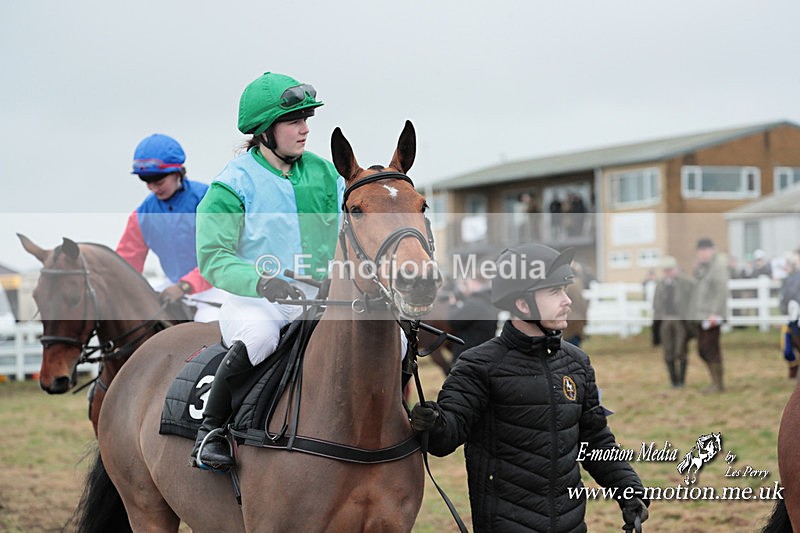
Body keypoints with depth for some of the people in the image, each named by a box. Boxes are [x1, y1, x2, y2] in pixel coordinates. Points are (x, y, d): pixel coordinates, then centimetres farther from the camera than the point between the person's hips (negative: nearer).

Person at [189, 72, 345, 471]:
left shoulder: (325, 173, 9)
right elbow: (212, 257, -12)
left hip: (318, 296, 5)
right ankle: (210, 430, -17)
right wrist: (261, 281, -29)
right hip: (252, 299, -4)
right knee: (258, 336, -39)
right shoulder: (234, 183, -6)